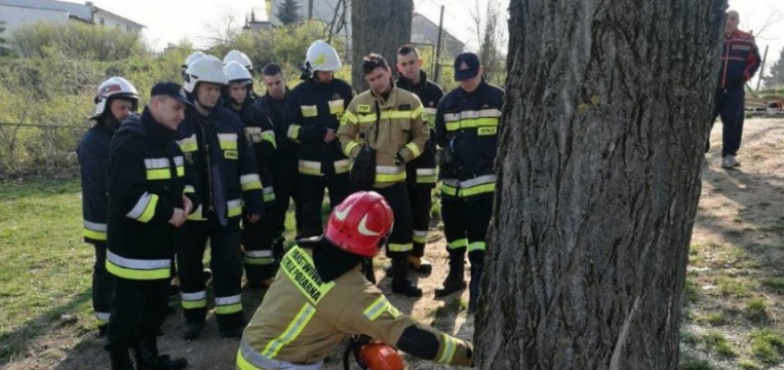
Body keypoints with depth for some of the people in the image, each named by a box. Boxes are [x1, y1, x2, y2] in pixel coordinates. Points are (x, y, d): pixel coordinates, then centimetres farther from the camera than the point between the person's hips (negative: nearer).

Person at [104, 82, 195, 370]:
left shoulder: (168, 143, 11)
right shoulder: (130, 141, -20)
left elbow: (185, 177, 19)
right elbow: (126, 195, -29)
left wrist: (187, 198, -3)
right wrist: (167, 214, -23)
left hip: (160, 244, 9)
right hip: (133, 246, -9)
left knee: (156, 306, 20)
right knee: (128, 312, 2)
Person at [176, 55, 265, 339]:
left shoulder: (231, 121, 5)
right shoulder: (178, 123, -4)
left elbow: (247, 164, 7)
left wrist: (254, 201, 3)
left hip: (226, 209, 1)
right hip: (191, 211, -1)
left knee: (229, 266, 5)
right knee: (189, 267, 12)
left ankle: (231, 320, 16)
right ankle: (194, 317, 31)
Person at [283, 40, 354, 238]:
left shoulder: (343, 89, 0)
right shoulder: (299, 93, -1)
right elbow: (289, 128, -4)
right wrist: (317, 133, -16)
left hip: (341, 165, 0)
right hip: (311, 166, 0)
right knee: (310, 215, 10)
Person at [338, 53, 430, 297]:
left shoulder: (410, 101, 0)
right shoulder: (358, 104, 1)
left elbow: (422, 135, 6)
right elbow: (344, 135, 6)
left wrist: (406, 153, -9)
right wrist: (357, 153, -12)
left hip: (395, 177, 0)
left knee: (402, 226, 3)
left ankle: (401, 279, 19)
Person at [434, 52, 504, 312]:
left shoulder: (498, 99, -3)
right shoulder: (447, 102, 9)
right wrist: (446, 152, 0)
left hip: (484, 182, -5)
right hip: (452, 183, 5)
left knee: (479, 238, -6)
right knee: (453, 233, 17)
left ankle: (478, 288, 2)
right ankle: (455, 276, 35)